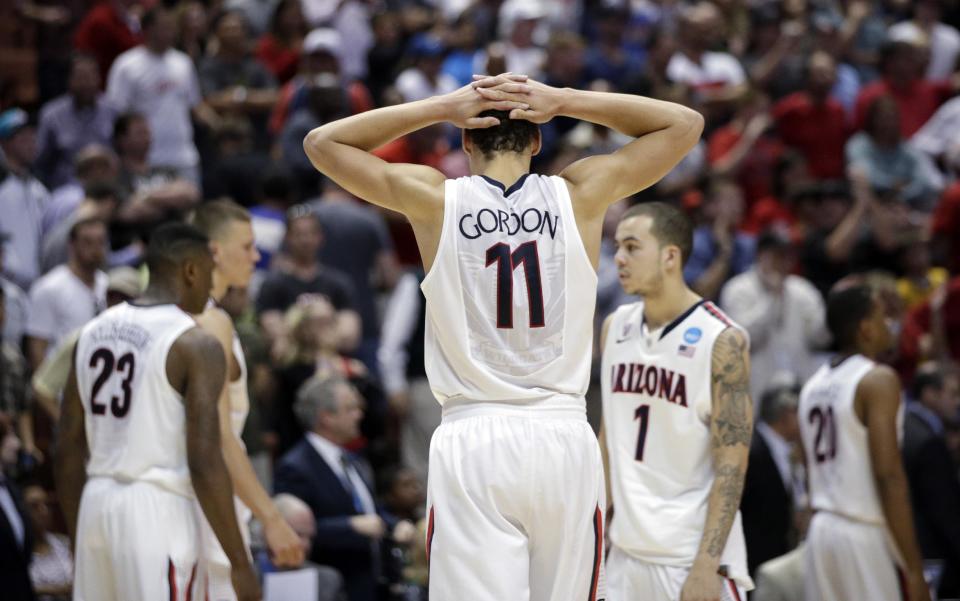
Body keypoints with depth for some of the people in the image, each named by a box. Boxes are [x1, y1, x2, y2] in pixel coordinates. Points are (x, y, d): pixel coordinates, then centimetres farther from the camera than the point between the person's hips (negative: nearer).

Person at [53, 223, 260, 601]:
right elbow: (205, 464, -16)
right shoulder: (195, 345, -10)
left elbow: (67, 450, 13)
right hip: (157, 511, -7)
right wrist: (240, 563, -12)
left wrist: (79, 542, 22)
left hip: (96, 503, 7)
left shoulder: (94, 332, 11)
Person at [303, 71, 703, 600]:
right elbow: (685, 124, 14)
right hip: (564, 438, 1)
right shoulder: (581, 195, 2)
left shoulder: (434, 200, 1)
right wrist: (564, 102, 8)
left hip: (473, 441, -1)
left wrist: (442, 108, 7)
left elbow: (321, 143, 13)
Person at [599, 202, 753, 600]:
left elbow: (731, 467, -14)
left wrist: (707, 564, -20)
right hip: (627, 552, 6)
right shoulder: (615, 328, 8)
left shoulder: (722, 340, -12)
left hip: (691, 557, -6)